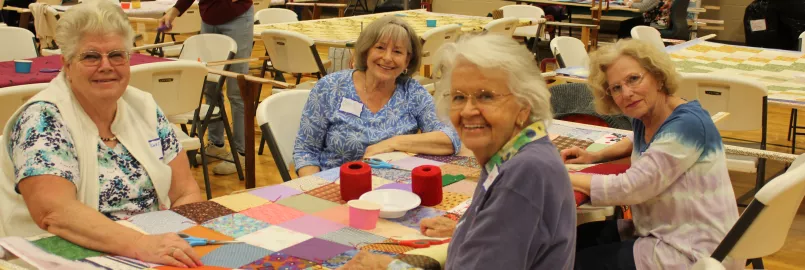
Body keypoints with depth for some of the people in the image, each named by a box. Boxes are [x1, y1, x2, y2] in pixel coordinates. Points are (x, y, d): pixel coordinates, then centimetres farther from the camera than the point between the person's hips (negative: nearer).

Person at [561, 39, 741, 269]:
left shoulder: (688, 124, -23)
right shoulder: (643, 118, 2)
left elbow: (628, 188, -27)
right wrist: (595, 156, 11)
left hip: (693, 251, -8)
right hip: (658, 231, 8)